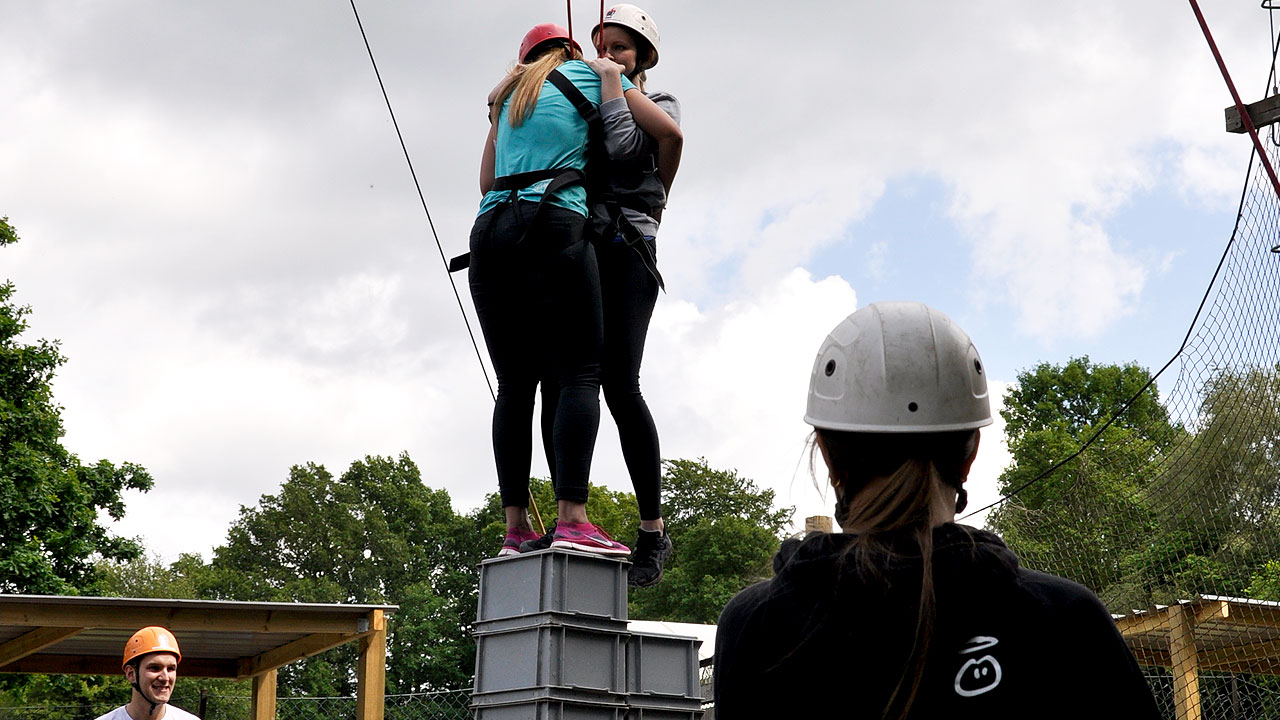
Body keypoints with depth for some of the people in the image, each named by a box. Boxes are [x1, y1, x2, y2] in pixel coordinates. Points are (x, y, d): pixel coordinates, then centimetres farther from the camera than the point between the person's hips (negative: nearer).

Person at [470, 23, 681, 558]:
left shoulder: (507, 96, 29)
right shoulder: (590, 73, 18)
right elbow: (668, 132, 14)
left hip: (489, 233, 5)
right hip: (552, 225, -5)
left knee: (515, 384, 4)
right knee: (580, 373, -10)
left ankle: (515, 528, -3)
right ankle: (572, 519, -23)